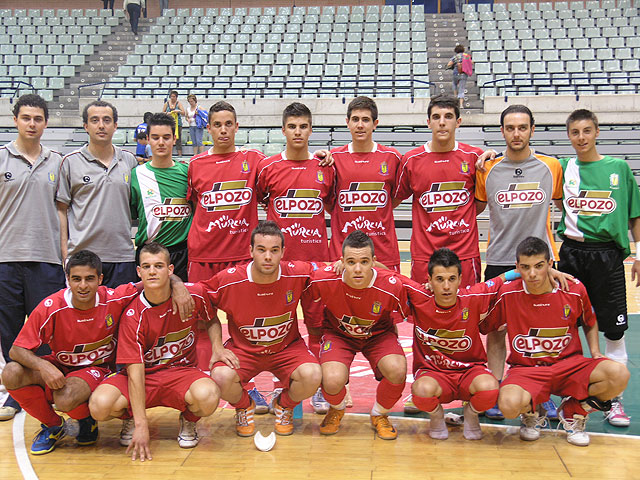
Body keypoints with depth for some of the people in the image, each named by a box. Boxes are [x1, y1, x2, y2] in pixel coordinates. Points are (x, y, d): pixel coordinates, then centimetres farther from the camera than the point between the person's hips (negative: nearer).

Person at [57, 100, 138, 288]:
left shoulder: (129, 160, 10)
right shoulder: (70, 162, 2)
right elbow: (61, 209, 3)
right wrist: (64, 250, -4)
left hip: (122, 255, 2)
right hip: (81, 255, -2)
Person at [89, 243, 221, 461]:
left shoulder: (195, 294, -10)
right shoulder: (133, 315, -16)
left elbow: (212, 321, 14)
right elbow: (135, 370, -20)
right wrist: (141, 425, -25)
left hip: (181, 370, 0)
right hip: (144, 375, 0)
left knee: (208, 396, -35)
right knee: (100, 405, -29)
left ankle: (189, 420, 4)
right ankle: (131, 417, 10)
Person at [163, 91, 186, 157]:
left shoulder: (178, 104, 3)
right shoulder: (167, 103, 9)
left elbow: (184, 114, -3)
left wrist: (179, 111, -22)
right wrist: (167, 113, -9)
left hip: (177, 123, -2)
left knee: (178, 138, -5)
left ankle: (180, 153, -5)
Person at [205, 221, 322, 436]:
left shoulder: (297, 273, -17)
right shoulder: (229, 280, -19)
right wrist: (216, 347, -7)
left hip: (287, 347, 1)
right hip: (242, 349, 0)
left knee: (312, 376, -29)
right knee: (221, 377, -32)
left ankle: (284, 406, 9)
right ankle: (244, 407, 8)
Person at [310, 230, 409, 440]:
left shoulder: (391, 286, -29)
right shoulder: (324, 279, -28)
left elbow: (403, 315, -5)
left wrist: (393, 343, -2)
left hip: (378, 334, 0)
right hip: (338, 334, 0)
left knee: (397, 370, -29)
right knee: (333, 380, -28)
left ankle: (379, 415, 7)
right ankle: (336, 410, 14)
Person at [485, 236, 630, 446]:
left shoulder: (574, 290, -5)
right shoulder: (507, 294, -9)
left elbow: (590, 323, 16)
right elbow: (485, 327, 5)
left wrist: (595, 352, 1)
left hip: (569, 365, 2)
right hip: (525, 369, -2)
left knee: (619, 375, -26)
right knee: (509, 404, -36)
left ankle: (572, 412, 4)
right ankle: (531, 414, 7)